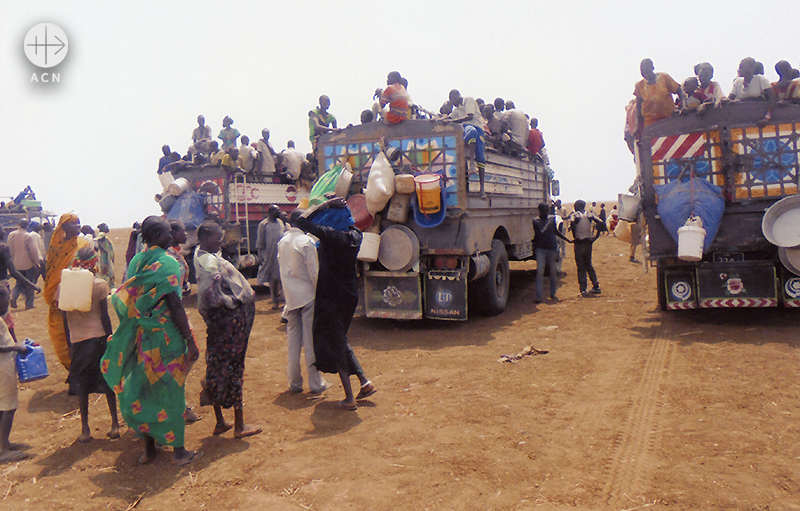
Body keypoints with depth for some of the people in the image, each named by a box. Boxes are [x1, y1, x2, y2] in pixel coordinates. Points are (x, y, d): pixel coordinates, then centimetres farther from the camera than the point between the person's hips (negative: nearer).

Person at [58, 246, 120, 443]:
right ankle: (115, 425, 15)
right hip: (99, 337, -2)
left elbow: (65, 318, 3)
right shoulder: (100, 285, -8)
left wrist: (69, 343, 12)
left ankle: (85, 430, 17)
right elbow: (105, 316, -8)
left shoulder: (64, 286, -1)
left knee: (81, 384, 11)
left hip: (77, 340, 2)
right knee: (107, 381, 10)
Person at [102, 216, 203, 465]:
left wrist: (135, 330, 18)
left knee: (145, 390, 15)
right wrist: (190, 340, -15)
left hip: (140, 337, 6)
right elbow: (175, 305, -18)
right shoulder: (167, 262, -14)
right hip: (165, 336, -6)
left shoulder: (136, 261, 6)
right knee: (170, 391, 4)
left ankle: (149, 448, 26)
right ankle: (178, 451, 15)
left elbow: (126, 301, 9)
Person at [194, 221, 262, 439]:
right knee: (232, 368, -1)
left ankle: (220, 422, 27)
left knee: (217, 367, 14)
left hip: (218, 321, 10)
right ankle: (239, 425, 11)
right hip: (229, 318, -10)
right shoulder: (210, 261, -21)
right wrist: (233, 301, -14)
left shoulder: (201, 255, 9)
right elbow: (212, 295, -28)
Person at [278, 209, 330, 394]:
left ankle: (294, 382, 17)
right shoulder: (307, 241, -13)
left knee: (293, 340, 11)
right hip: (308, 295, -6)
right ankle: (316, 383, 8)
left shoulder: (282, 242, 8)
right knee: (311, 341, 1)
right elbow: (314, 271, -13)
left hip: (291, 297, 6)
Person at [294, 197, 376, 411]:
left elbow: (302, 221, -17)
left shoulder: (330, 235, -20)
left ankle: (349, 398, 9)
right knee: (340, 341, 23)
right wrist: (337, 205, 10)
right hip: (350, 295, 7)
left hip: (330, 297, -7)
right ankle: (365, 382, 20)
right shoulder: (355, 236, 1)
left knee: (334, 345, 5)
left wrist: (325, 204, -12)